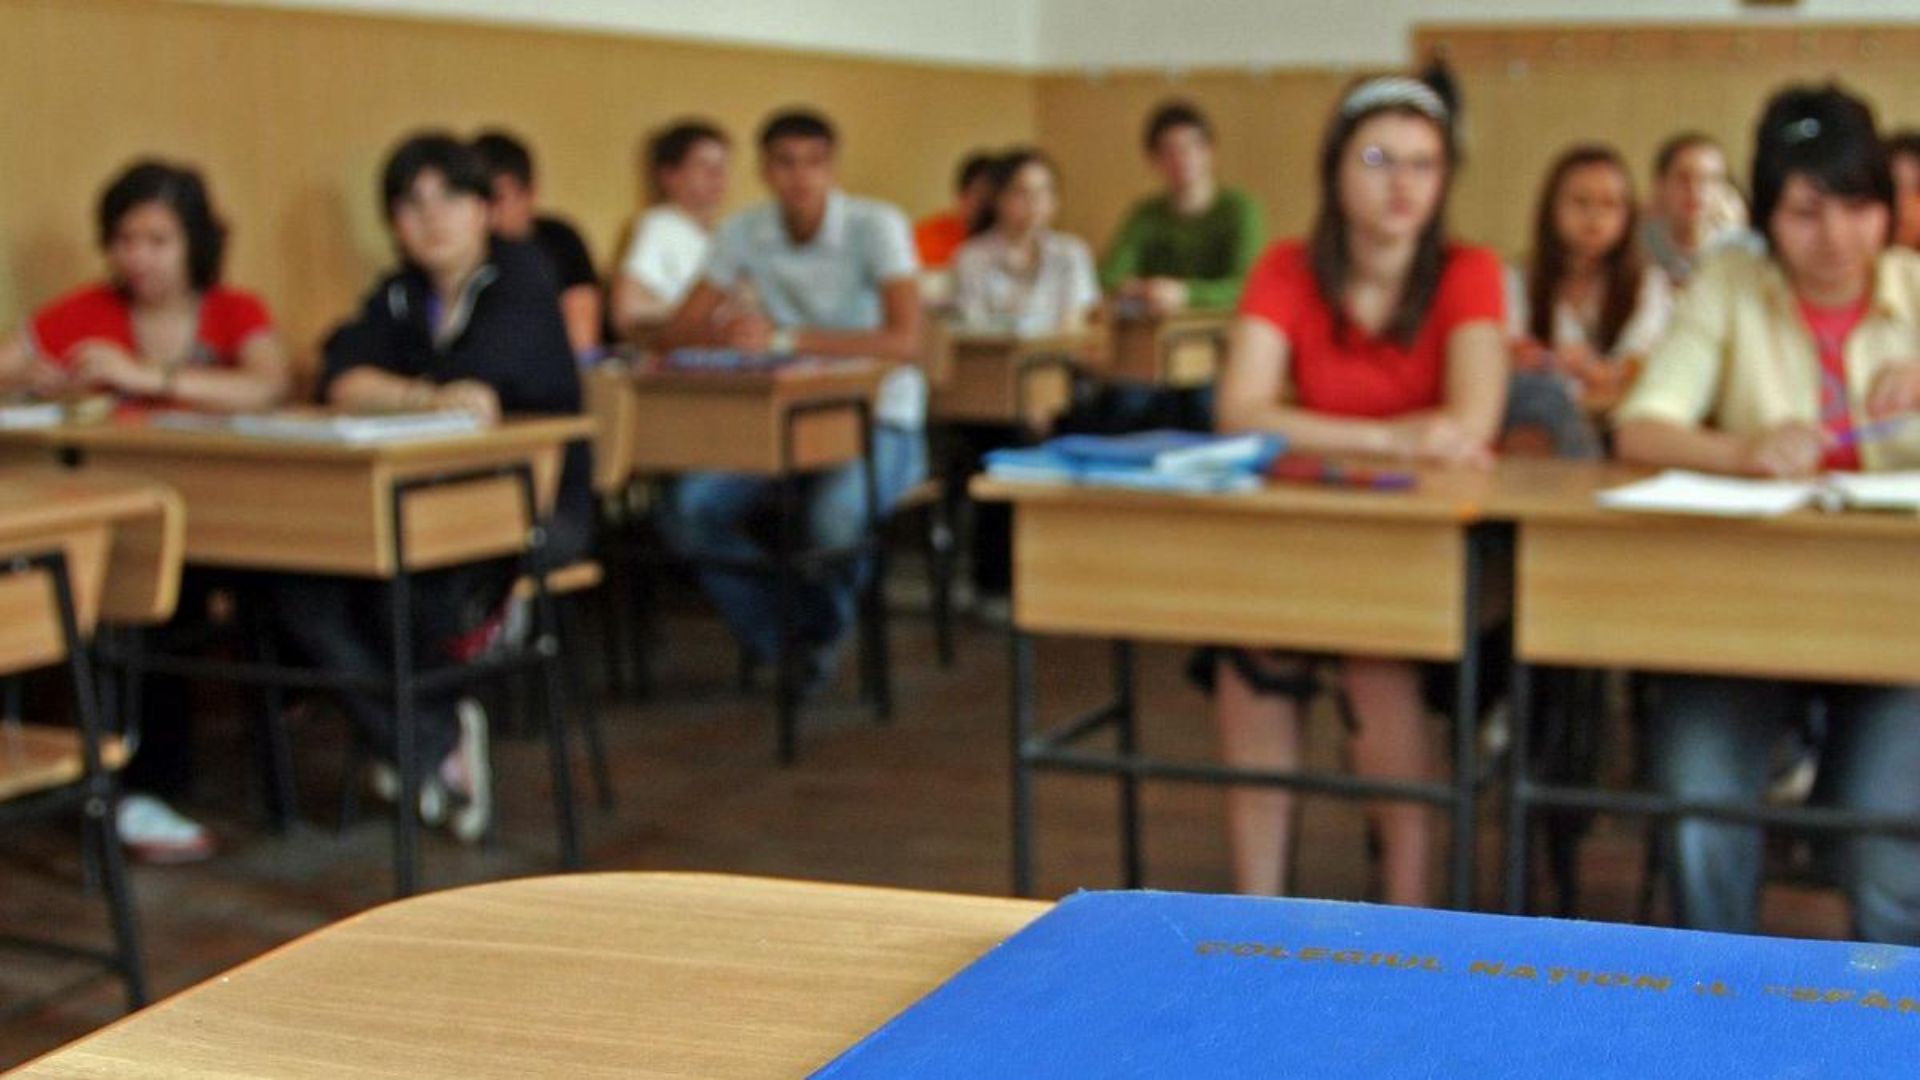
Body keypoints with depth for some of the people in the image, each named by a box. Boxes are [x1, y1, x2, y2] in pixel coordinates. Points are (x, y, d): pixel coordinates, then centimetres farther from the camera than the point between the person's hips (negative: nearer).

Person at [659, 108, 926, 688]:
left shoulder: (877, 226, -12)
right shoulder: (745, 231, 2)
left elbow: (906, 341, -26)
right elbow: (677, 331, 0)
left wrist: (783, 340, -31)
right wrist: (732, 333, -24)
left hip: (878, 421, -4)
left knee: (835, 514, -35)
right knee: (690, 507, -21)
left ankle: (821, 635, 0)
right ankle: (775, 641, 2)